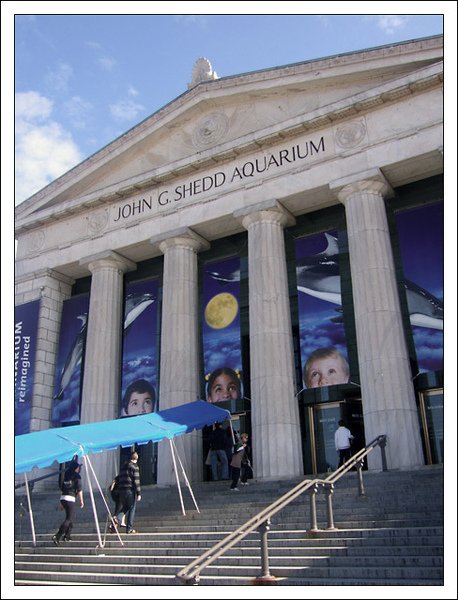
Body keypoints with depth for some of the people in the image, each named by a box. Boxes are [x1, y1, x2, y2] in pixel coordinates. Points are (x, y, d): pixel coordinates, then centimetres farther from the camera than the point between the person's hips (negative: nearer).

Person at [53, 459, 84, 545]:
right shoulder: (77, 476, -5)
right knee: (68, 519, -6)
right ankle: (57, 536, -17)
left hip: (63, 498, 8)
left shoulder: (66, 476, 15)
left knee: (70, 517, 22)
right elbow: (79, 489, -9)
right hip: (70, 499, -8)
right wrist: (81, 500, -1)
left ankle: (67, 536, 23)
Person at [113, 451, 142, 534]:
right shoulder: (134, 467, -7)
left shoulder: (123, 466, 17)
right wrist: (139, 493, -11)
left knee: (124, 507, 15)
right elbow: (136, 481, -13)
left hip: (121, 490, 7)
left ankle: (117, 518, -12)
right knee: (132, 509, 2)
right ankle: (129, 528, 1)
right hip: (130, 490, -7)